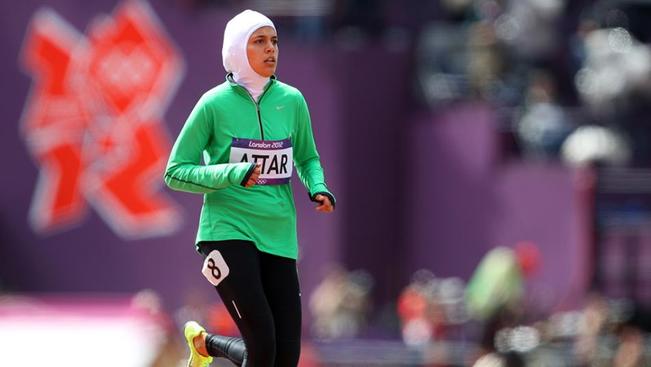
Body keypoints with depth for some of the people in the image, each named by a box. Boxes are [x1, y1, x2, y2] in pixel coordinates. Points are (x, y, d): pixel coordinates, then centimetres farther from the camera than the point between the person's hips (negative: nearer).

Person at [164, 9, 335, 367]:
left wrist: (317, 188, -1)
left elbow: (308, 158, 21)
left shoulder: (291, 101, 5)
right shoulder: (215, 103, -5)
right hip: (228, 231, -4)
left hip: (279, 238, 4)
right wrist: (231, 175, -18)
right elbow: (175, 172, -3)